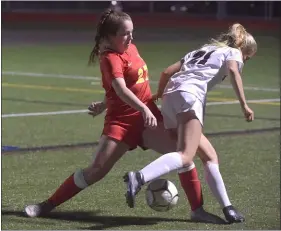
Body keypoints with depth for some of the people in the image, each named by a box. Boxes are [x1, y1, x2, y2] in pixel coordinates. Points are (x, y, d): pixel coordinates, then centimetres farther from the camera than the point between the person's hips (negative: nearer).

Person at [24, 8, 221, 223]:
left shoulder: (131, 48, 8)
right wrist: (144, 109, -44)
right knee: (97, 170, -8)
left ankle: (197, 210, 1)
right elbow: (121, 89, -31)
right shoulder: (111, 58, -14)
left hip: (148, 116, 6)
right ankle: (48, 204, 5)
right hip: (121, 121, -6)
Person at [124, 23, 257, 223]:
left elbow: (167, 72, 28)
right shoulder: (233, 52, 19)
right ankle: (139, 178, -44)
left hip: (170, 96, 8)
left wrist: (159, 97, 39)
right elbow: (233, 70, -5)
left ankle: (227, 207, 15)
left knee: (208, 156, 15)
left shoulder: (201, 51, 37)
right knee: (185, 157, -22)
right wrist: (244, 105, -10)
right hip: (190, 95, -8)